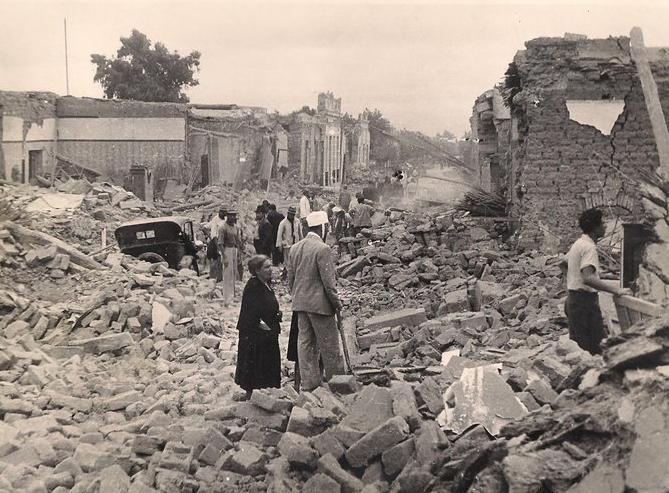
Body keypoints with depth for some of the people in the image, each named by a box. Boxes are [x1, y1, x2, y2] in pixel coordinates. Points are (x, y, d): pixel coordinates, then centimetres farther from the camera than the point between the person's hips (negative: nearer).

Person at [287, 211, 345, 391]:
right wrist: (337, 303, -6)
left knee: (305, 343, 10)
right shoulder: (322, 249, -15)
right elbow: (328, 281, -15)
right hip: (319, 303, -7)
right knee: (329, 345, 4)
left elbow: (290, 278, 12)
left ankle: (308, 385, 15)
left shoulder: (294, 248, 7)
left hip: (300, 303, 7)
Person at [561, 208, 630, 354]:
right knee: (595, 347, -8)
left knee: (577, 345, 15)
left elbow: (562, 264, 29)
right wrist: (615, 290, -32)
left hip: (573, 299, 10)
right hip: (584, 300, -10)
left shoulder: (578, 243, 12)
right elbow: (588, 279, -32)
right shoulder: (589, 247, -18)